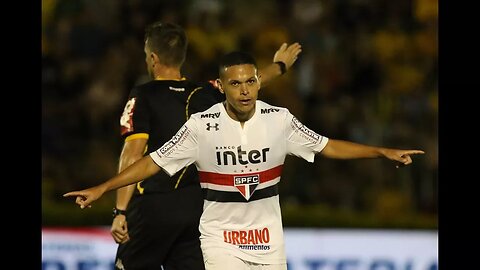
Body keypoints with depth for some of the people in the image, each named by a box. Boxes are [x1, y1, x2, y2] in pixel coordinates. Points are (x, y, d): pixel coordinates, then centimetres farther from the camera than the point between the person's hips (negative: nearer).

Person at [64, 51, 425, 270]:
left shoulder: (279, 119, -5)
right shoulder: (202, 125, -11)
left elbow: (326, 147, 5)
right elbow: (154, 162, -6)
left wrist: (382, 152, 1)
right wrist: (101, 189, -10)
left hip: (267, 233, 3)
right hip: (220, 233, -2)